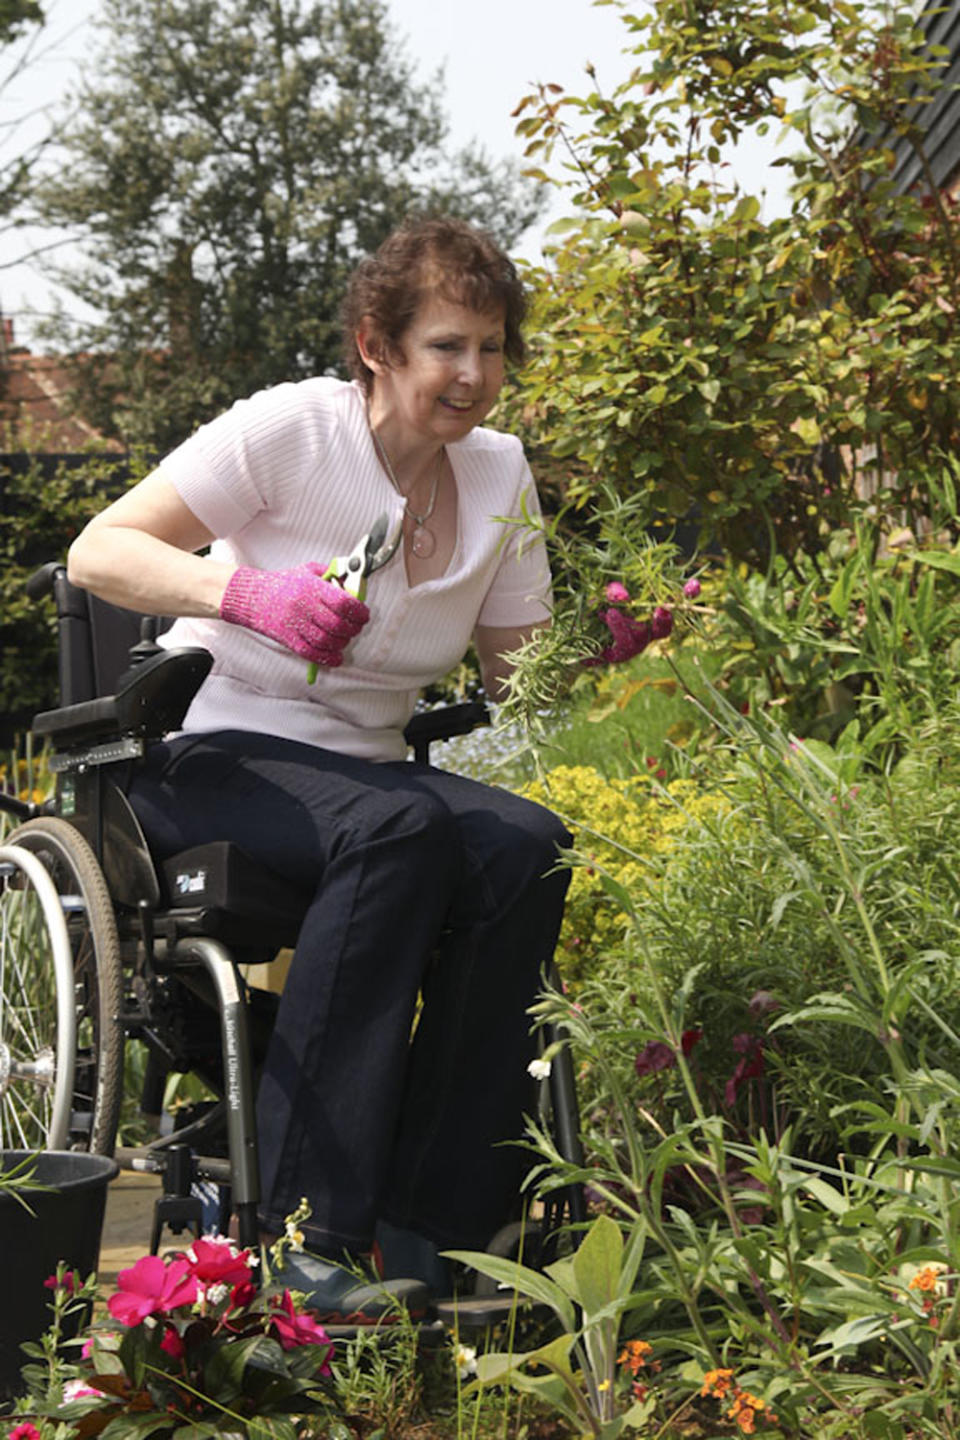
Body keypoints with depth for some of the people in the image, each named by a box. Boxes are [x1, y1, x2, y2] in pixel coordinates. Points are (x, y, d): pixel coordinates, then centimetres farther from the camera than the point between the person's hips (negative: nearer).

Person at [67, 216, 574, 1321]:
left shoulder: (499, 471, 8)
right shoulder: (290, 429, -9)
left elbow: (516, 679, 11)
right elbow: (98, 553, -14)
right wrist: (247, 589, -31)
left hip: (368, 770, 5)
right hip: (213, 759, -5)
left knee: (527, 846, -27)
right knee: (399, 832, -36)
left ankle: (431, 1229, -25)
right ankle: (305, 1232, -37)